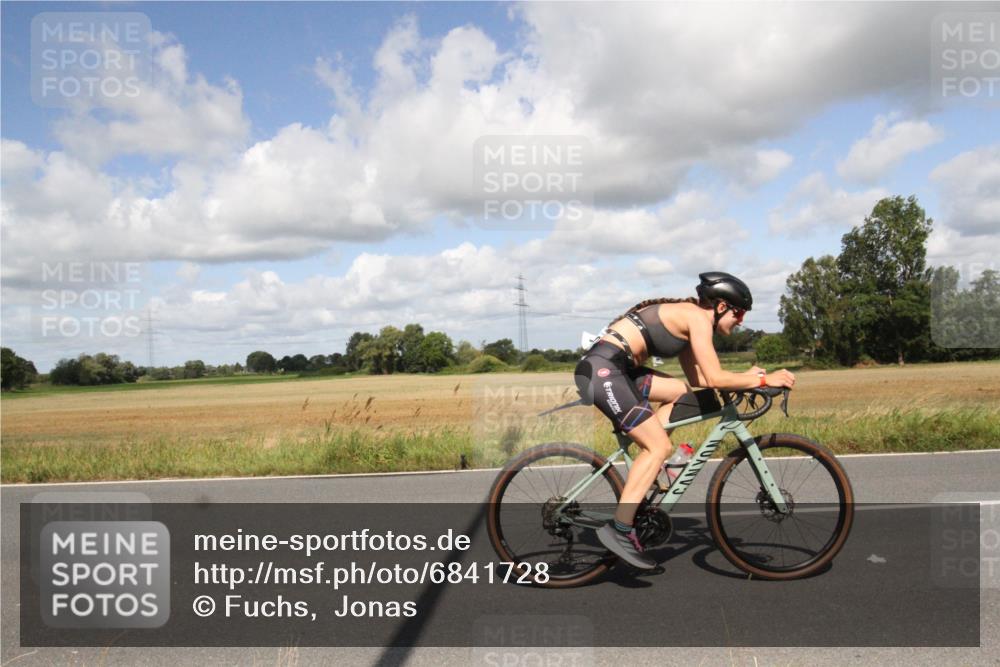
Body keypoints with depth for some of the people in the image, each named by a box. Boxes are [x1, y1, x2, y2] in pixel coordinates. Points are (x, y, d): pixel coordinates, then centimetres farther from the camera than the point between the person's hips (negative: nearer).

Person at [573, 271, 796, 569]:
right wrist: (764, 379, -3)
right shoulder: (698, 317, -6)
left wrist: (746, 376, 17)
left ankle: (645, 468, 14)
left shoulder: (685, 317, 22)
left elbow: (698, 379, 22)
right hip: (603, 368, -10)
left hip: (617, 368, 10)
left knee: (681, 392, 18)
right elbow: (715, 379, -13)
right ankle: (619, 529, -7)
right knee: (660, 446, -8)